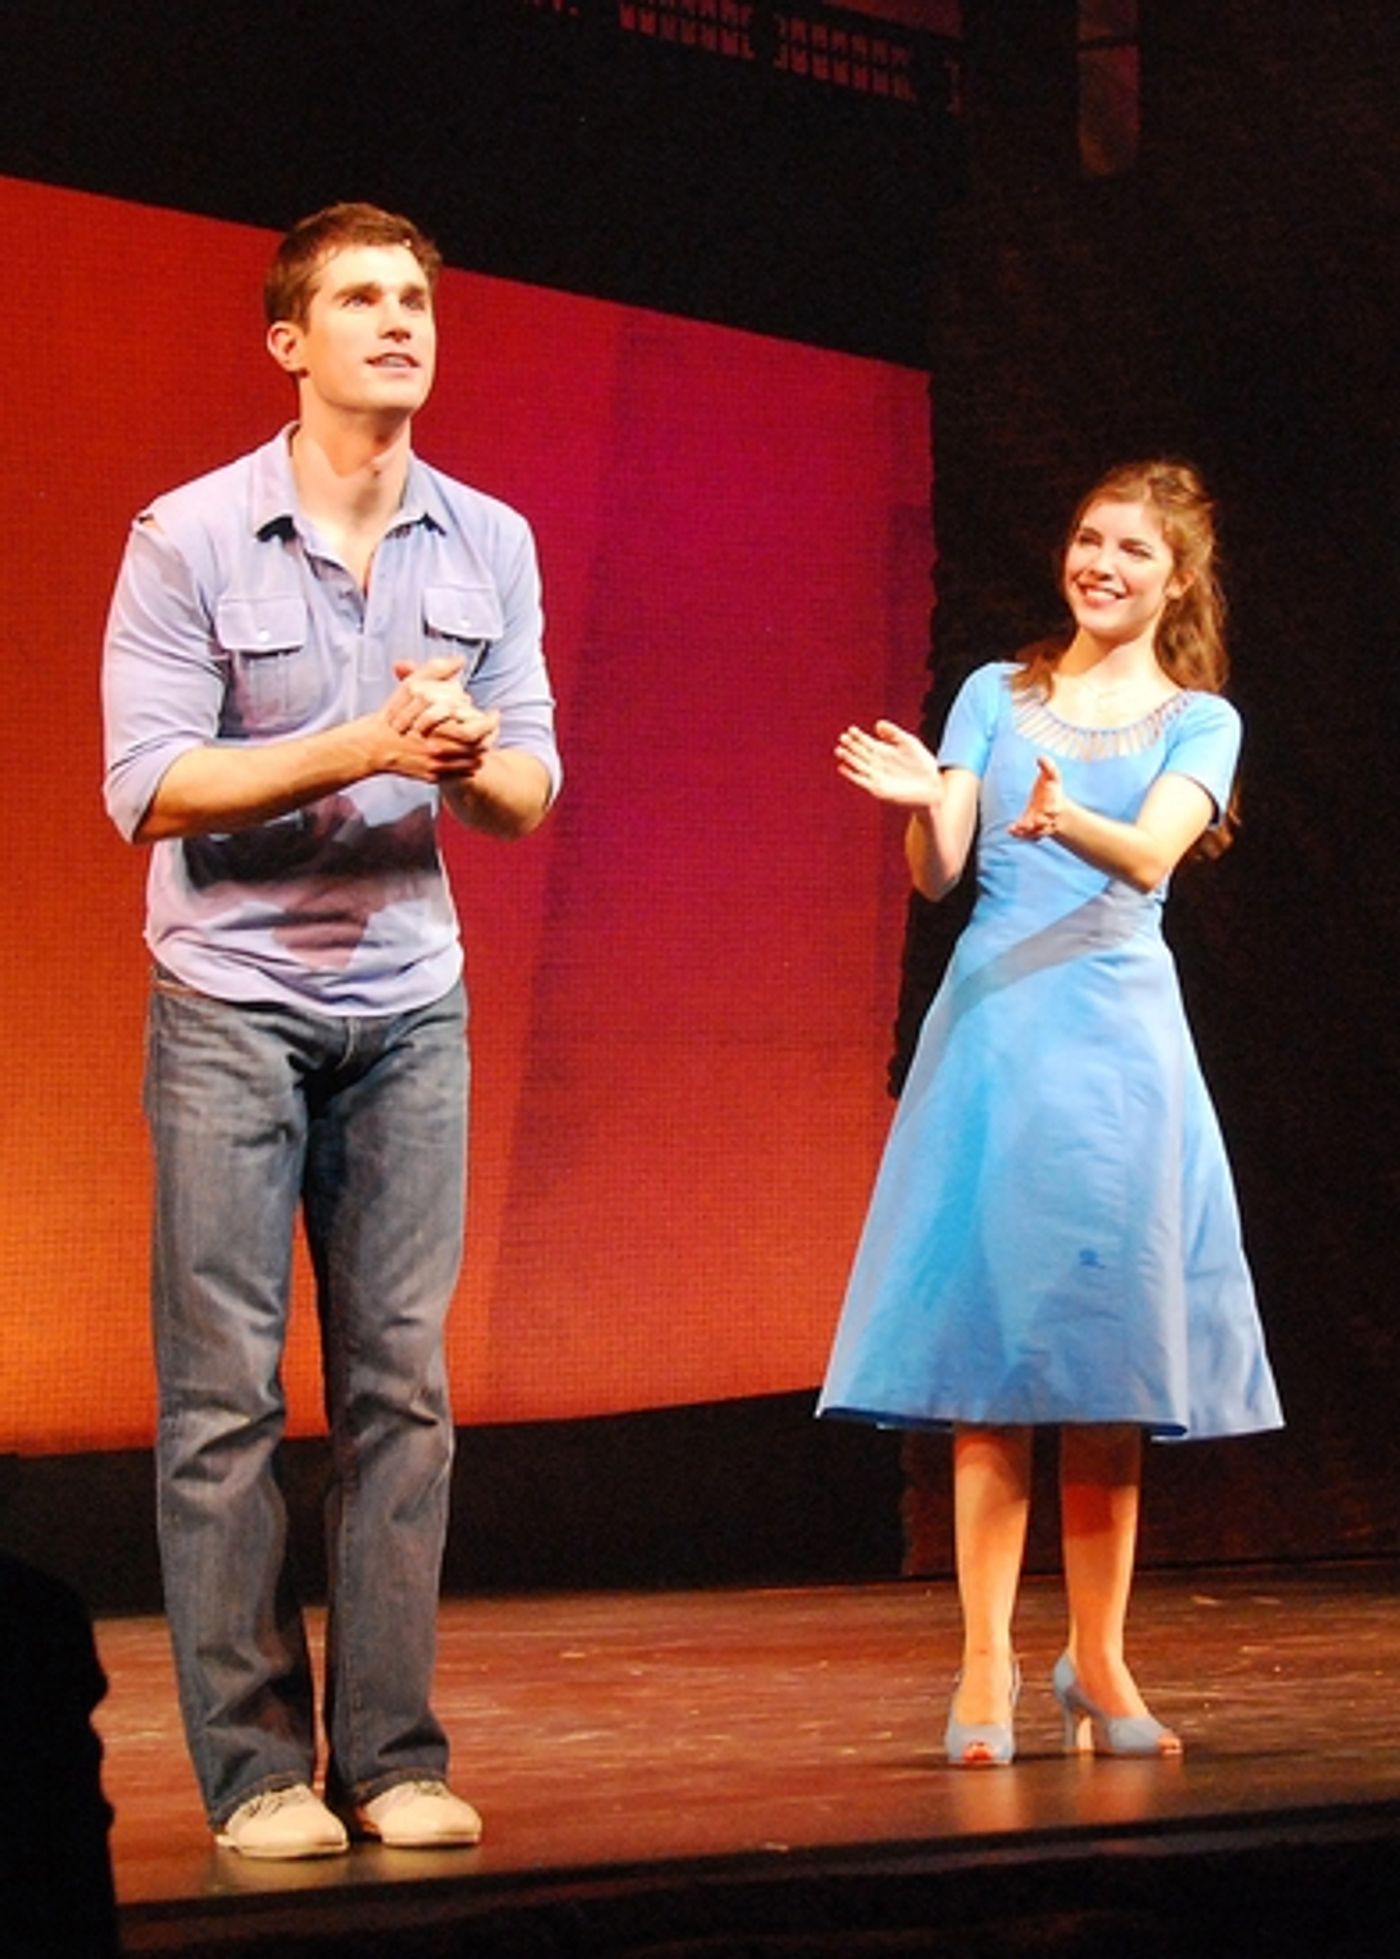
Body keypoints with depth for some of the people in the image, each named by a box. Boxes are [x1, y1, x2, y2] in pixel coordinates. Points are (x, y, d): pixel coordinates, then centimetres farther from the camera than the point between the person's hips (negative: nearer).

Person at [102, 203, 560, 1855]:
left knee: (402, 1383, 1)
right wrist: (362, 749, -20)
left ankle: (391, 1756, 5)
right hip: (230, 1002, -3)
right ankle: (254, 1769, -1)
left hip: (409, 1000, 4)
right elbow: (147, 785, -12)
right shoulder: (188, 539, -6)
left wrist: (472, 760, -17)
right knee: (225, 1392, -5)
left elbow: (531, 792, 6)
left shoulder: (491, 544, 6)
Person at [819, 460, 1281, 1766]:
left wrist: (1068, 821, -33)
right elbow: (937, 873, 3)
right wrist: (922, 804, -19)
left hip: (1116, 1035, 0)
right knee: (988, 1345, -5)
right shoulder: (996, 694, 12)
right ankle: (985, 1668, -5)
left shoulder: (1200, 722, 8)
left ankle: (1096, 1664, 11)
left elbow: (1153, 853, -12)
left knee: (1110, 1358, 1)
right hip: (993, 1028, 0)